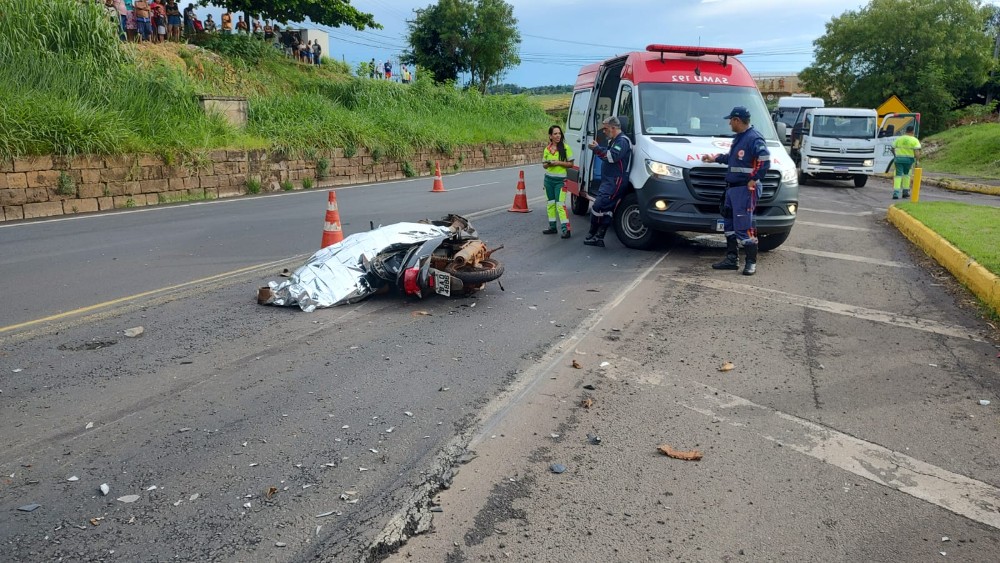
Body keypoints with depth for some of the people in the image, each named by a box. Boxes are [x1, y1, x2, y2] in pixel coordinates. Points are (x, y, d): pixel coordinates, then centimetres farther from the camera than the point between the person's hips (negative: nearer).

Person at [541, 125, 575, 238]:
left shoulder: (565, 148, -7)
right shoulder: (547, 149, 6)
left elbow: (570, 164, -5)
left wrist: (558, 163, -18)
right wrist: (548, 164, -9)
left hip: (560, 180, -6)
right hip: (549, 179, 6)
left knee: (560, 204, -13)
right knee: (550, 203, 11)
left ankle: (566, 229, -13)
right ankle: (552, 227, 21)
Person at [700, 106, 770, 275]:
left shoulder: (754, 138, -16)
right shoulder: (739, 137, 15)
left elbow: (765, 161, -24)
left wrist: (753, 180, -20)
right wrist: (715, 158, 34)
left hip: (745, 189, -10)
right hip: (732, 188, 10)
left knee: (743, 227, -9)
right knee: (729, 224, 14)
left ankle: (751, 262, 0)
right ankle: (732, 259, 22)